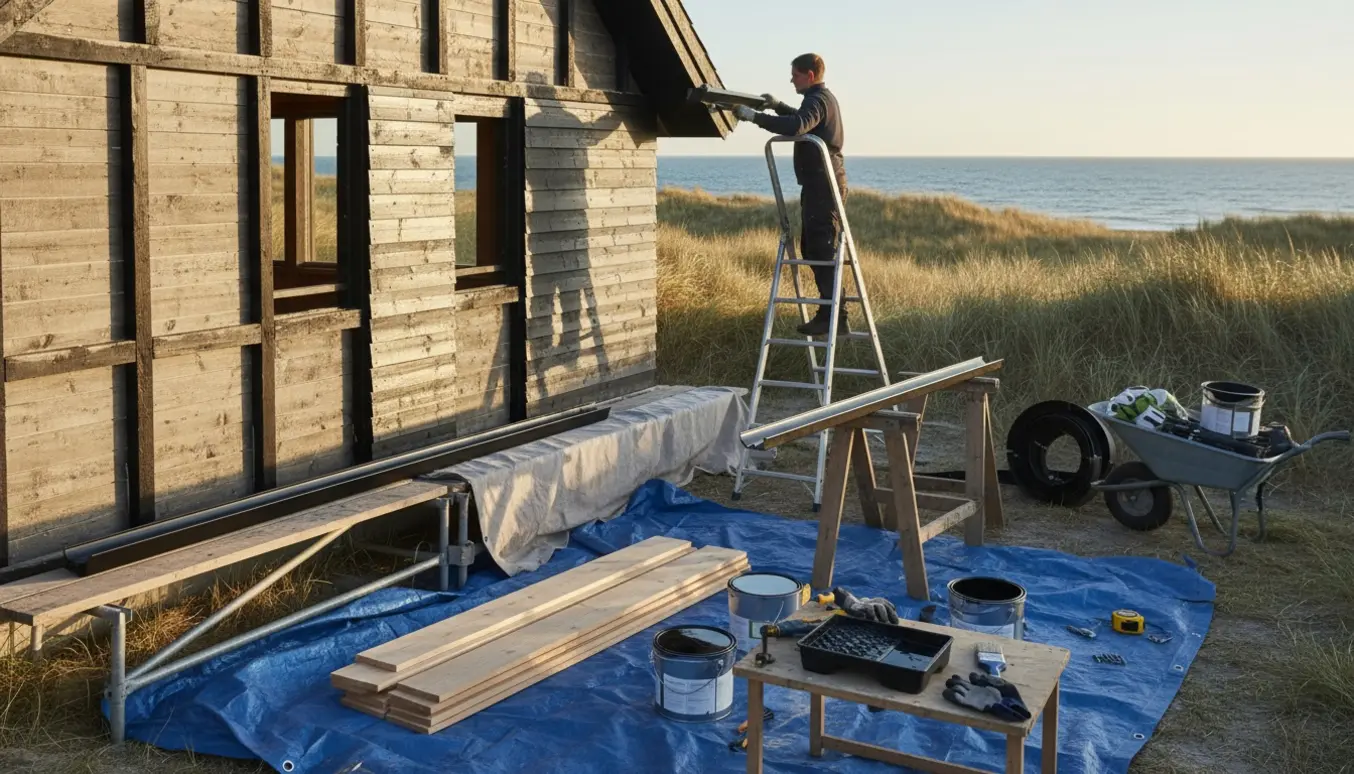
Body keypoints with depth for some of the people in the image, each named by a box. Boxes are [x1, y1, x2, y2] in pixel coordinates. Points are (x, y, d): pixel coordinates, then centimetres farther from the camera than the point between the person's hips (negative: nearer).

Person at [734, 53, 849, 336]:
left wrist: (753, 116, -32)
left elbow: (797, 126, -33)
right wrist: (777, 106, 26)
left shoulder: (818, 100, -13)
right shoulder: (823, 98, 20)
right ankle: (830, 312, 15)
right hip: (822, 183, 11)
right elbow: (803, 120, 41)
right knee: (812, 249, 12)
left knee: (822, 250, -12)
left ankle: (834, 318, -12)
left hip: (822, 185, -11)